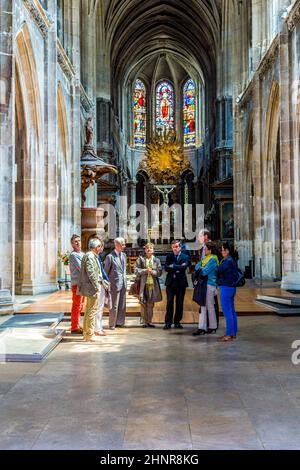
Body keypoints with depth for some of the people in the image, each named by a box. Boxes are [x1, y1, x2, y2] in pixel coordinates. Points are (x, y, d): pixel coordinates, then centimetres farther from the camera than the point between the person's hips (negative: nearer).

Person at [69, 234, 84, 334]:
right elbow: (81, 268, -17)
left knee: (80, 306, 14)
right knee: (76, 306, -5)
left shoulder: (83, 254, 16)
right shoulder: (73, 255, -11)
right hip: (77, 283, -9)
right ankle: (74, 328, 0)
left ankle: (77, 326, 22)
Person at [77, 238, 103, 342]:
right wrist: (96, 286, -18)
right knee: (92, 311, -5)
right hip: (92, 287, -11)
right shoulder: (90, 256, -16)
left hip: (89, 288, 11)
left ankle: (86, 333, 27)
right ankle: (89, 335, 1)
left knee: (88, 311, 18)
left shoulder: (92, 256, 17)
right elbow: (91, 273, -22)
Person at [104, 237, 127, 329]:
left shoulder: (124, 255, 9)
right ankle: (112, 324, 10)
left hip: (123, 284, 7)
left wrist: (125, 280, 16)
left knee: (122, 305, 11)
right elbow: (106, 271, -5)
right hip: (115, 284, -6)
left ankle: (120, 322, 21)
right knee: (114, 305, 0)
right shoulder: (110, 257, -12)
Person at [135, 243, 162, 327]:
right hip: (143, 284, -1)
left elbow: (160, 272, 2)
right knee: (143, 303, 0)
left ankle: (149, 321, 14)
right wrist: (145, 270, -13)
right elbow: (136, 270, -1)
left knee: (151, 304, 6)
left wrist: (152, 272, -14)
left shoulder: (157, 260, 9)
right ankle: (144, 321, 8)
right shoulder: (141, 259, 6)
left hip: (153, 284, 1)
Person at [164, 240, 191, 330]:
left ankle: (177, 322, 14)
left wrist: (173, 266, -12)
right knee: (169, 303, -2)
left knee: (179, 303, 4)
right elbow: (166, 268, -4)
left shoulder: (185, 257, 3)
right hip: (170, 282, 1)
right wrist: (178, 268, -12)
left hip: (181, 283, -1)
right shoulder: (169, 256, 9)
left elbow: (184, 267, -15)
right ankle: (168, 322, 2)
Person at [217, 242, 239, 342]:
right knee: (232, 311, 15)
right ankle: (233, 332, 22)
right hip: (232, 287, 10)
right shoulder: (233, 260, 11)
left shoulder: (227, 261, -18)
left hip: (226, 288, -10)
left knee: (227, 311, -4)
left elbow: (218, 271, -17)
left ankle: (229, 334, 1)